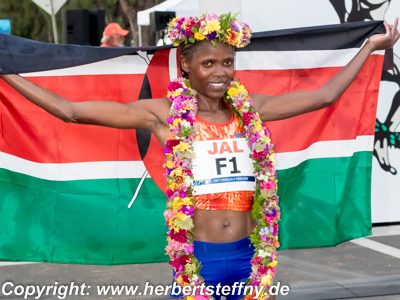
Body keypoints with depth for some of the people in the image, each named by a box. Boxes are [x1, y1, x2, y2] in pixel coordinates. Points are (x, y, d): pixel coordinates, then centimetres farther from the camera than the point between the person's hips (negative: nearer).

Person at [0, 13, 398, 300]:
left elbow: (325, 96, 13)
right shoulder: (164, 114, -6)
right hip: (197, 259, -3)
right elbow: (69, 111, -6)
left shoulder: (250, 108, 4)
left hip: (249, 256, 3)